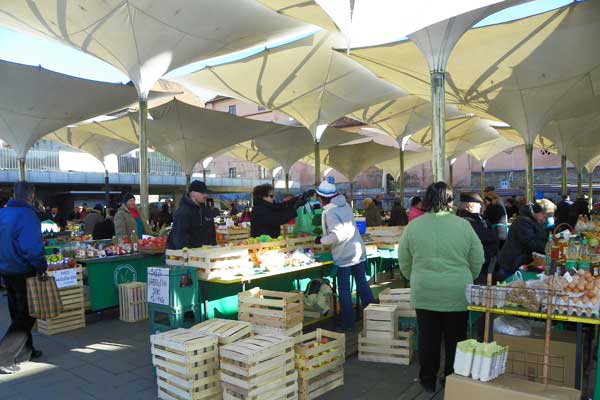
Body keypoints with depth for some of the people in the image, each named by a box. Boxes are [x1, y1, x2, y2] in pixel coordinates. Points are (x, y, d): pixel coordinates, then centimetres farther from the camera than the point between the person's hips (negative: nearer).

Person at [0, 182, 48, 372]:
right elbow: (32, 248, -24)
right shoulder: (28, 215, -19)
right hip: (23, 273, -8)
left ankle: (25, 351, 30)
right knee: (27, 315, 2)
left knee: (18, 313, 18)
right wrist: (41, 267, -13)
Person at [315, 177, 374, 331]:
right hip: (359, 252, 7)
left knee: (344, 290, 6)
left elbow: (337, 235, -25)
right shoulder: (345, 205, 7)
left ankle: (348, 323, 14)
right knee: (363, 284, 17)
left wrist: (321, 240, -11)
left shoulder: (330, 212, -16)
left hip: (344, 256, -7)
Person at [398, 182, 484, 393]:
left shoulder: (413, 226, -5)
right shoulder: (463, 225, -7)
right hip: (457, 295, 0)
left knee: (428, 338, 13)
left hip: (424, 294, 1)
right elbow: (477, 261, 1)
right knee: (454, 339, 14)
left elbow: (404, 264, 3)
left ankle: (428, 380, 25)